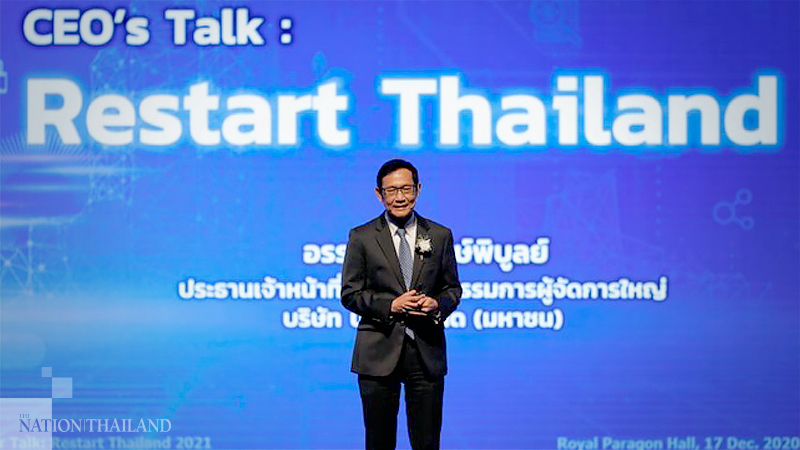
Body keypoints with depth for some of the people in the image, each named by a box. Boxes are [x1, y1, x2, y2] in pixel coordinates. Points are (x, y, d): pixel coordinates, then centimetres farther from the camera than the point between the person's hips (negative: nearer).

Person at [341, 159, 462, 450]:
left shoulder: (440, 236, 8)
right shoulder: (361, 237, 2)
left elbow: (453, 289, 13)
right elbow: (350, 294, 1)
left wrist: (438, 304, -10)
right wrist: (390, 305, -14)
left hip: (427, 352, 1)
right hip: (379, 352, -1)